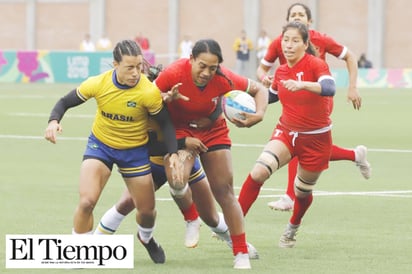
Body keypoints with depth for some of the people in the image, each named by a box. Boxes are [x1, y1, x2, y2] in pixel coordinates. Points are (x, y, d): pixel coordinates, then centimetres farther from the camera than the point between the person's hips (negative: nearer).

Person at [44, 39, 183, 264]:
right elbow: (65, 102, -7)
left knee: (147, 210, 9)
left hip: (135, 151, 1)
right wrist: (54, 121, -27)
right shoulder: (98, 84, -21)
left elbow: (165, 123, -9)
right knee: (86, 201, -21)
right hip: (100, 145, -1)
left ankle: (146, 238, 46)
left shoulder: (149, 92, -24)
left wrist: (173, 154, -21)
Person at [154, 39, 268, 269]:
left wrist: (259, 115, -28)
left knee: (225, 191, -3)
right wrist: (168, 98, -36)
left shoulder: (225, 80, -25)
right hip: (180, 130, -1)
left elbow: (259, 90, -9)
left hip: (213, 131, 1)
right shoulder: (174, 73, -28)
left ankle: (242, 254, 3)